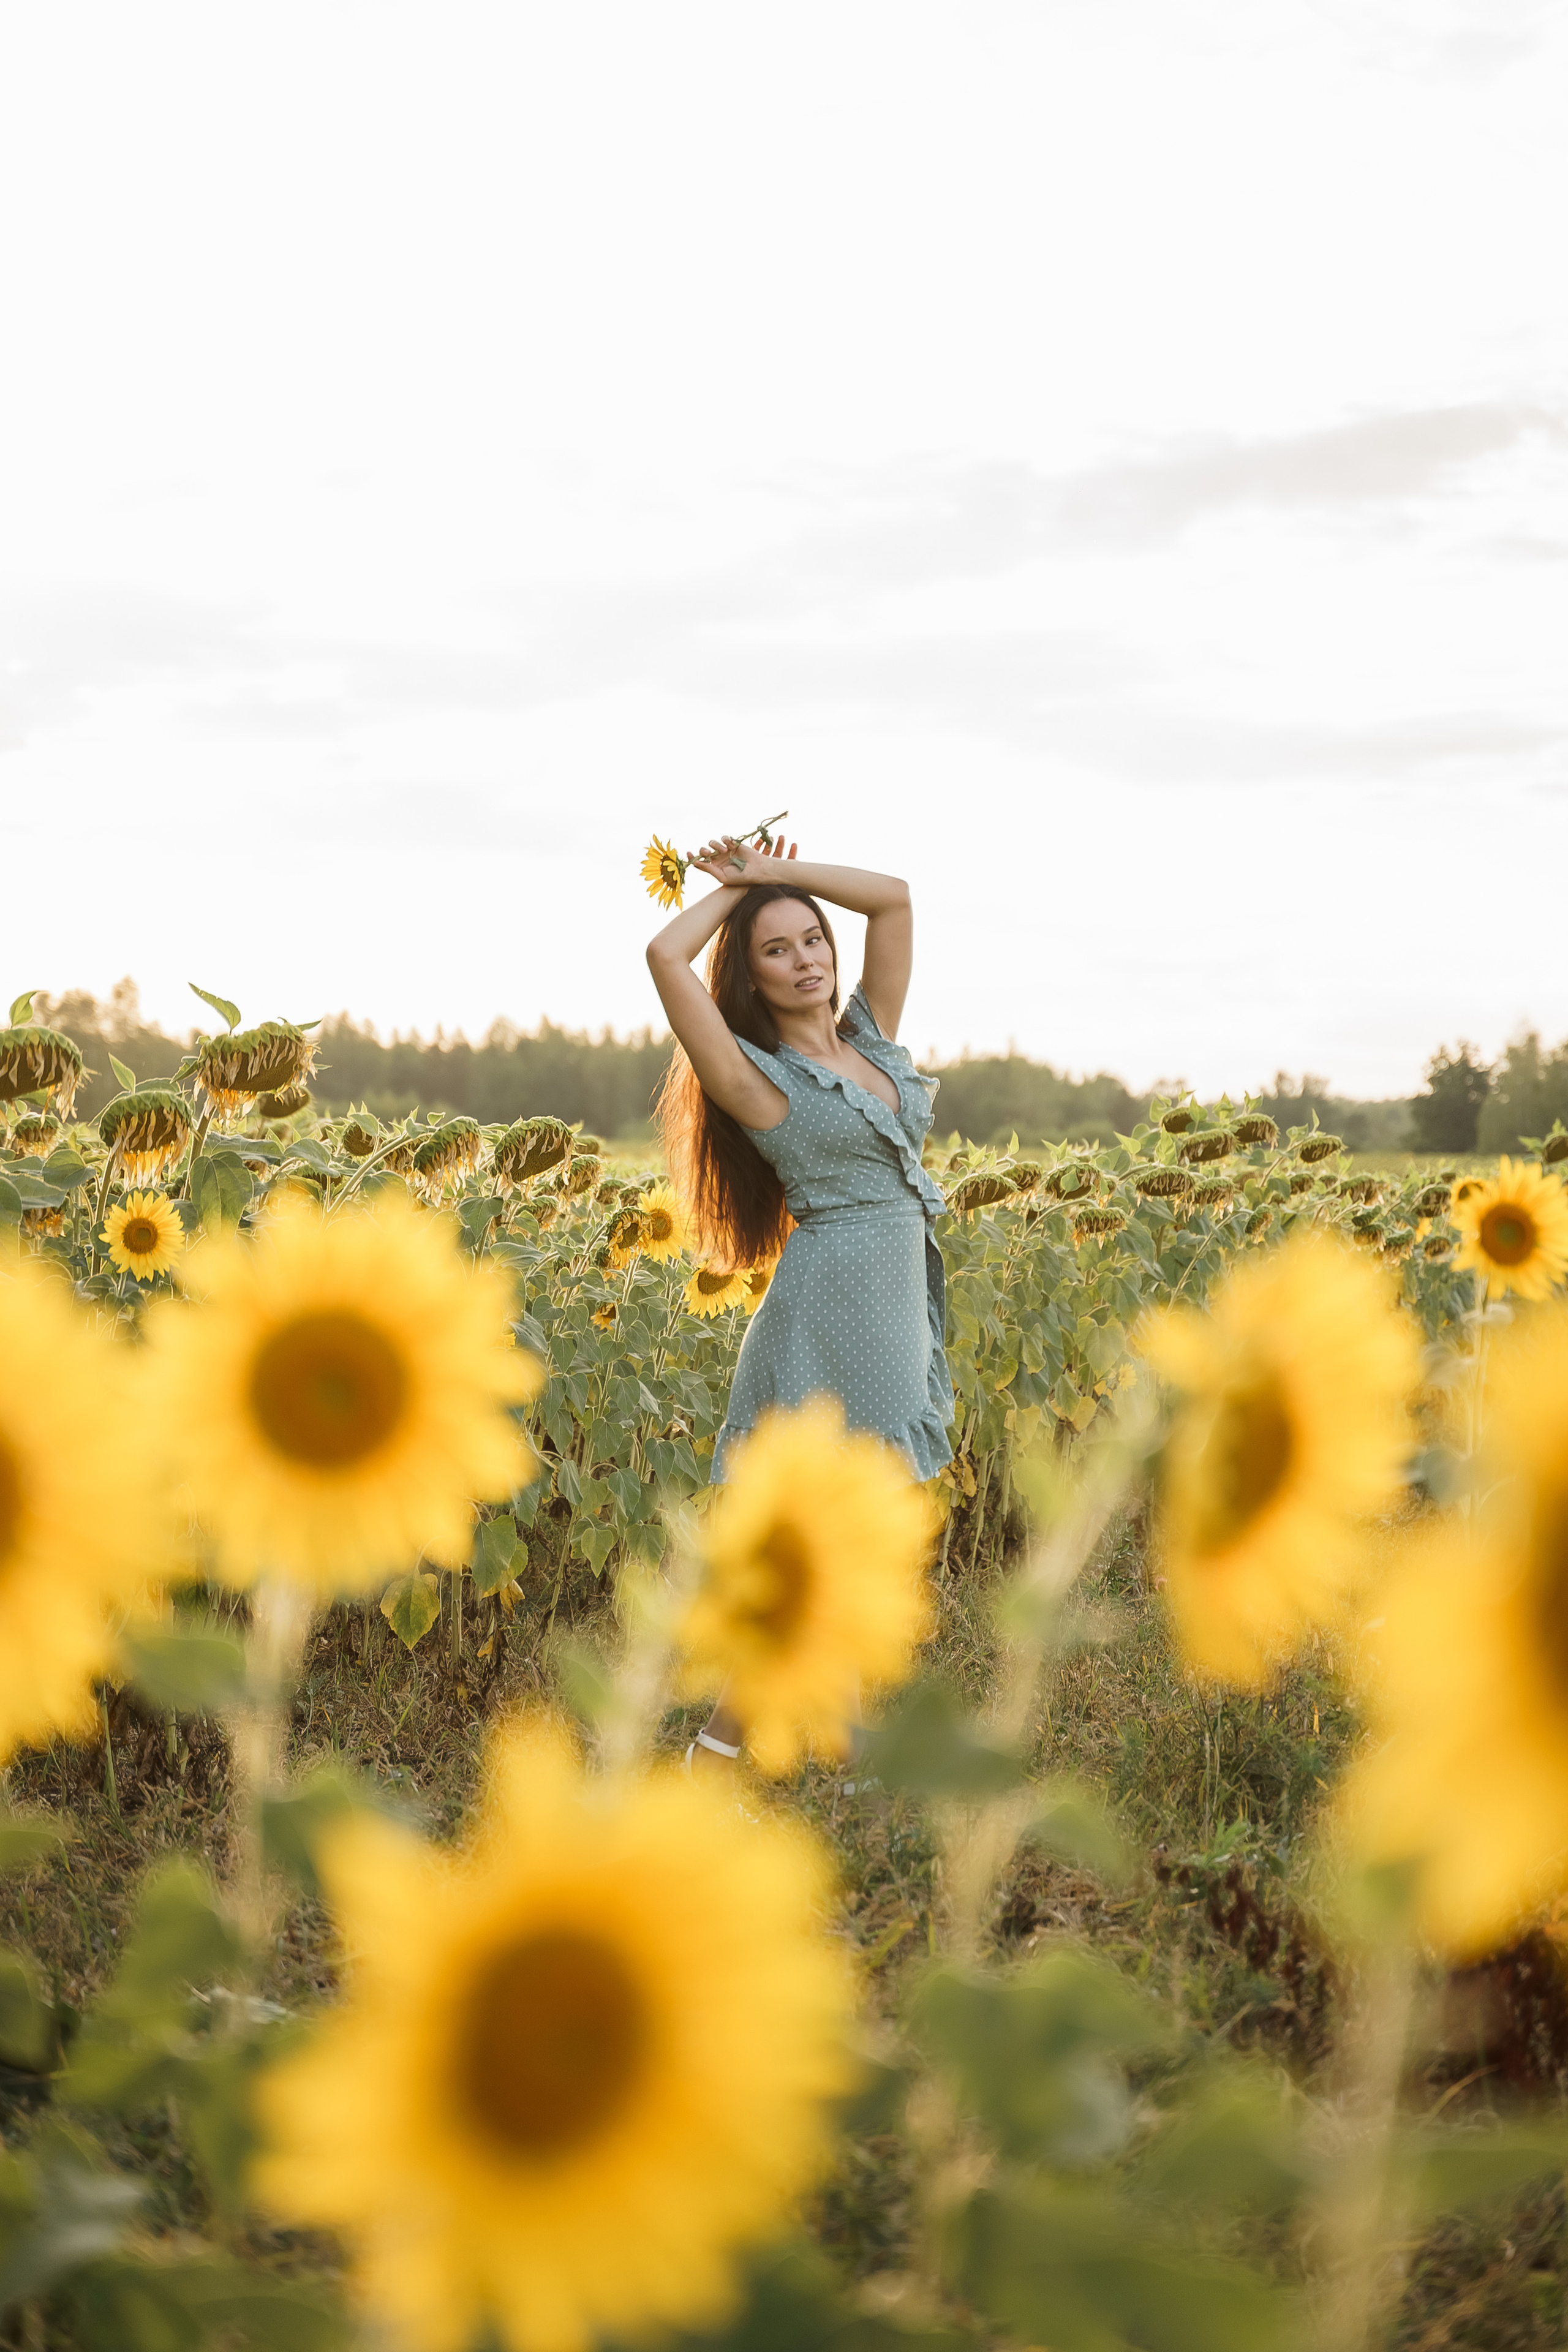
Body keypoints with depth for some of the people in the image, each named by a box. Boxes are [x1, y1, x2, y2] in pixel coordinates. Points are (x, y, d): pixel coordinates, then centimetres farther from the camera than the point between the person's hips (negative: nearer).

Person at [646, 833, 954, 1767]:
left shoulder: (872, 1040, 12)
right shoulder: (758, 1078, -5)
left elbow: (894, 896, 11)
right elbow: (665, 958, -16)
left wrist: (772, 870, 10)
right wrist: (738, 886, 1)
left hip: (899, 1311, 7)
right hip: (831, 1308, -7)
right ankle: (720, 1748, 1)